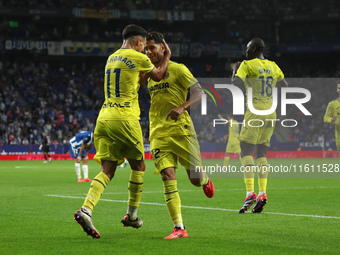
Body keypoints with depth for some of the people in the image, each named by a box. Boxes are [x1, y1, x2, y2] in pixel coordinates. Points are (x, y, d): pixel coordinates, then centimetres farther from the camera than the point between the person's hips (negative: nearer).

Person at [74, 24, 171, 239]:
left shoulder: (111, 58, 18)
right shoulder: (138, 58, -4)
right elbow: (158, 76, 14)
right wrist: (167, 56, 28)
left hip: (104, 119, 7)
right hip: (125, 119, -6)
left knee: (107, 170, 3)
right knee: (138, 166, 12)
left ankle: (86, 210, -18)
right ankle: (132, 215, 19)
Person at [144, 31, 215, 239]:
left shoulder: (177, 69, -3)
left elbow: (199, 93, -11)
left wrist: (182, 107, -27)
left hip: (181, 130, -4)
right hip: (158, 134, 4)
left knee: (195, 179, 0)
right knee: (168, 176, -13)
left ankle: (205, 181, 41)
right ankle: (179, 228, -15)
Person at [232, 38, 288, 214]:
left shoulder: (247, 65, -4)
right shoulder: (273, 66, 13)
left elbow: (237, 82, -16)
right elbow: (284, 86, 15)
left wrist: (235, 70, 2)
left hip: (255, 112, -6)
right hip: (270, 112, 6)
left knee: (246, 153, -7)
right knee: (261, 154, 11)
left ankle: (250, 193, -20)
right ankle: (262, 193, 0)